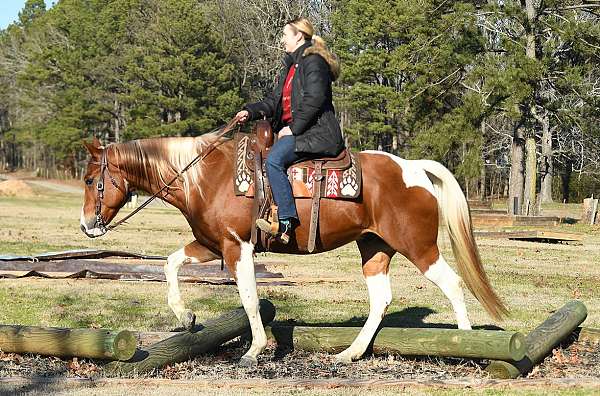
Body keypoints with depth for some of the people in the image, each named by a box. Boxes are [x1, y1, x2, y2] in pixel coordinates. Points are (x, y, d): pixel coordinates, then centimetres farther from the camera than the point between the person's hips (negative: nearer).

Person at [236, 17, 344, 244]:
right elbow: (275, 101, 23)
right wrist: (250, 112, 8)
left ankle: (286, 223, -36)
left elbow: (314, 101, -18)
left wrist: (293, 129, -18)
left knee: (274, 160, -30)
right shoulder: (292, 65, 24)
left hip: (316, 133, -11)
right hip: (295, 130, 11)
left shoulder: (314, 62, -8)